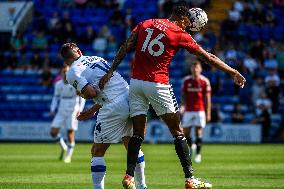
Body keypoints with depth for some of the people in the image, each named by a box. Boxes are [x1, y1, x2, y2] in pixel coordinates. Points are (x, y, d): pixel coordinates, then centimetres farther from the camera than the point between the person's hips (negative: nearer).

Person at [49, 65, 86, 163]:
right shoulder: (58, 84, 3)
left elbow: (82, 97, -6)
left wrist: (80, 110, -18)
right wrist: (52, 109, 4)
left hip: (73, 112, -4)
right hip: (61, 111, 4)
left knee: (70, 133, -6)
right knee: (53, 132, -6)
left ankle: (68, 156, 7)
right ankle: (63, 147, 20)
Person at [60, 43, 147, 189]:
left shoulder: (72, 73, 1)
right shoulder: (97, 58, 23)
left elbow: (91, 92, -10)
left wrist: (81, 94, 13)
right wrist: (93, 110, 31)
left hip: (114, 108, -7)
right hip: (130, 98, 7)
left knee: (97, 152, 5)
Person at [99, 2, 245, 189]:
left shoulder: (145, 24, 12)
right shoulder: (180, 35, 1)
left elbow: (125, 47, 5)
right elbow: (208, 58, 6)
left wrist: (111, 71, 5)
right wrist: (234, 73, 14)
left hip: (135, 82, 4)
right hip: (158, 84, -4)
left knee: (138, 132, 10)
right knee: (178, 132, 4)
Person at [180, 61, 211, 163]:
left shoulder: (205, 81, -2)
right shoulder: (186, 80, 3)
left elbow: (207, 98, 1)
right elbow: (183, 95, 7)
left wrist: (208, 113, -2)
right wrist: (182, 106, -10)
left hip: (200, 110, -2)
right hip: (188, 111, 2)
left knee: (198, 132, -5)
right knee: (186, 133, 2)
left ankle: (198, 154, 3)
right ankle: (189, 149, 26)